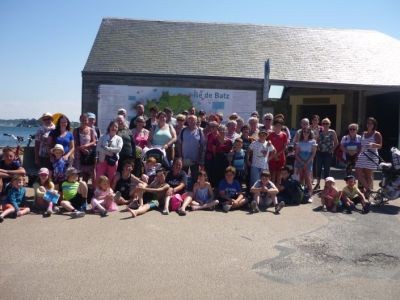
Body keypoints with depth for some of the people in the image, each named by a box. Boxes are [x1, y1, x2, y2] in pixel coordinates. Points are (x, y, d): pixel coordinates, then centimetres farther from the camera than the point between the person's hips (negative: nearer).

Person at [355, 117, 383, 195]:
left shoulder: (377, 134, 0)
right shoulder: (363, 134, 17)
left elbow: (380, 146, -7)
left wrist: (373, 145, -27)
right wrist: (358, 154, 14)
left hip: (371, 156, -6)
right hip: (362, 156, 6)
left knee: (368, 175, -2)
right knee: (358, 173, -2)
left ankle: (369, 190, 9)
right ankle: (367, 189, 11)